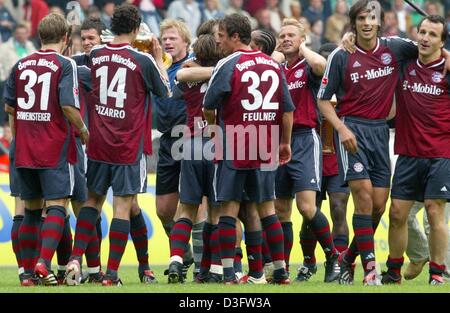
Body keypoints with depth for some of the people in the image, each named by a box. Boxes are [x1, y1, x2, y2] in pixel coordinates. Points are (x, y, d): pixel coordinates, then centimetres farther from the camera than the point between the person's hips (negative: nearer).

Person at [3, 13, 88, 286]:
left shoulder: (21, 65, 8)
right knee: (56, 206, -3)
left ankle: (28, 272, 11)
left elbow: (9, 106, 12)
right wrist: (83, 130, -1)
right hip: (55, 150, -5)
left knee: (31, 209, 13)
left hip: (24, 150, 5)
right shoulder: (64, 65, -8)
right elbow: (68, 105, -16)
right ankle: (44, 262, -20)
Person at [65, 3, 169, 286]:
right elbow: (165, 91, 7)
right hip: (129, 146, -4)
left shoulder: (96, 56, 2)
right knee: (123, 206, 0)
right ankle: (111, 273, -1)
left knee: (93, 199, 17)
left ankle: (76, 258, 5)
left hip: (98, 144, 4)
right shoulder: (142, 61, -10)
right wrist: (159, 58, 17)